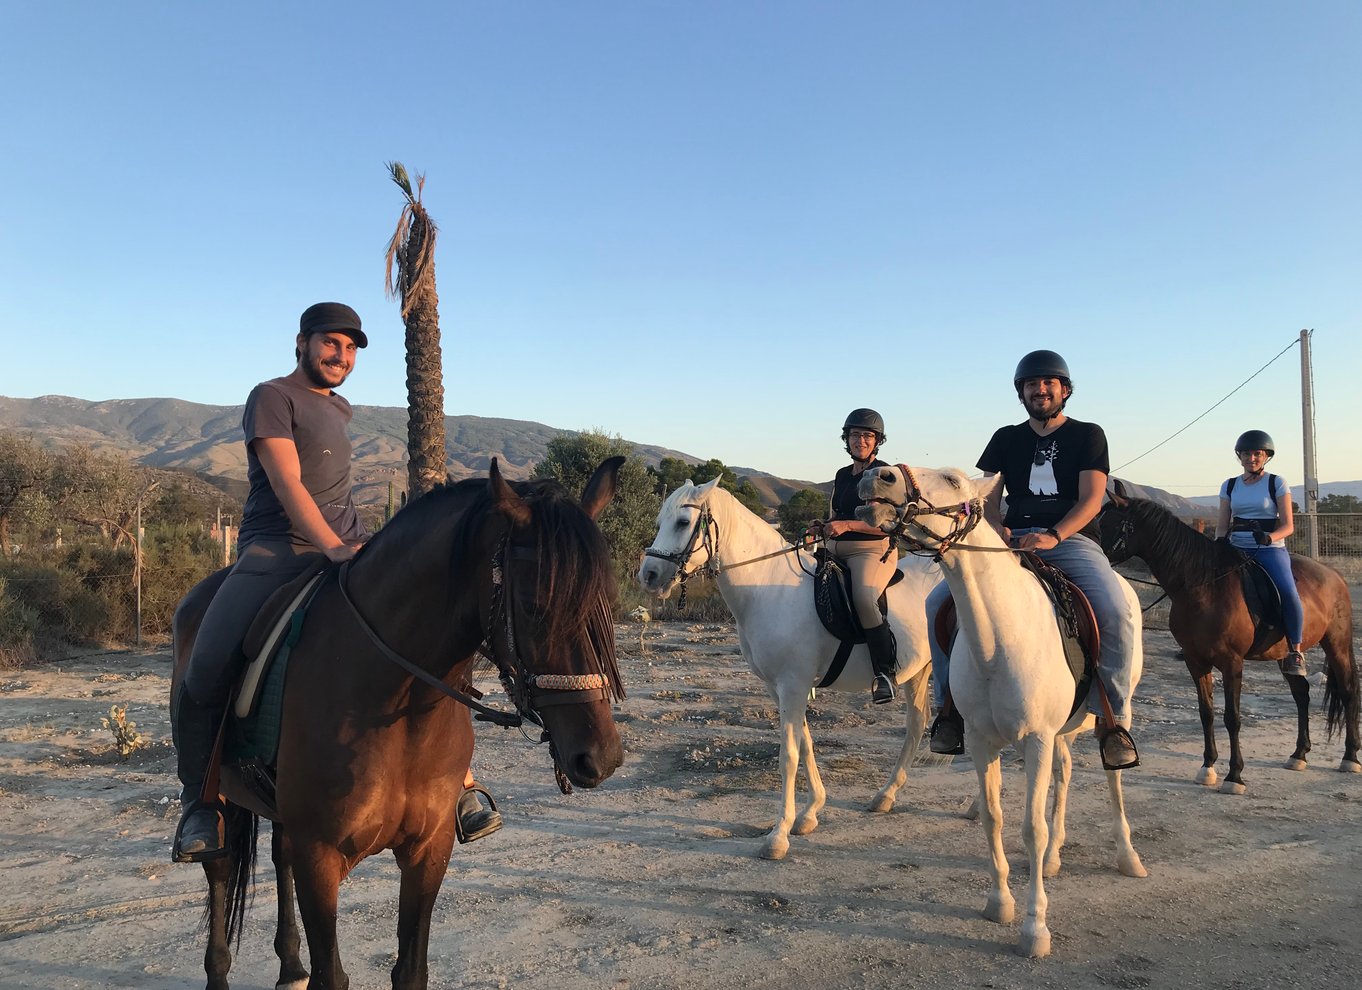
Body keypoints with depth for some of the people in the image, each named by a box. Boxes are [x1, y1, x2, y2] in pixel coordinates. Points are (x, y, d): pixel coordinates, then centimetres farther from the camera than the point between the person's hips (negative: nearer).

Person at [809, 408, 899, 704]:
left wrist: (846, 525, -19)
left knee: (864, 599, -34)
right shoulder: (842, 476, 19)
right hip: (835, 552, 8)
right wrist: (823, 526, 5)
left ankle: (885, 672, -23)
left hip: (872, 550, -8)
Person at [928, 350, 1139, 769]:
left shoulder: (1088, 435, 11)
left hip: (1072, 539, -2)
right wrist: (996, 529, -12)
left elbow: (1091, 499, -2)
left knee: (1116, 614, -30)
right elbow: (987, 499, 12)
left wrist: (1053, 536, -19)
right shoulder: (1005, 439, 18)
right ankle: (954, 702, -8)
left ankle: (1113, 718, -14)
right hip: (1012, 541, 2)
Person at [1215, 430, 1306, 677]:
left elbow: (1288, 526, -3)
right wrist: (1219, 541, -14)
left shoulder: (1276, 483, 3)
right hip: (1237, 550, 4)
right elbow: (1222, 524, 9)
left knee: (1288, 592, -28)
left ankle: (1295, 650, -12)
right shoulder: (1230, 486, 12)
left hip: (1271, 549, -4)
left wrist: (1269, 537, -24)